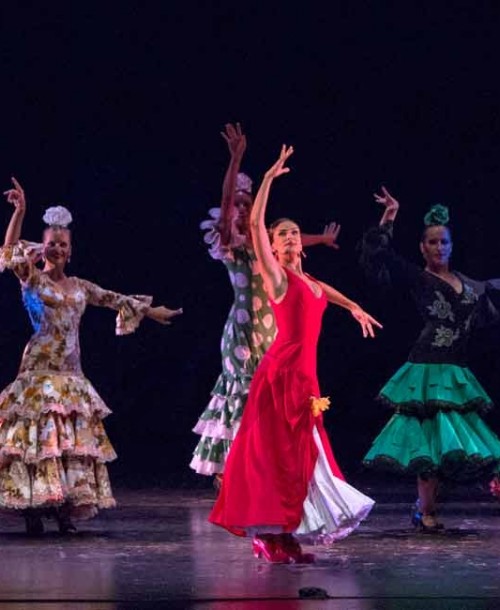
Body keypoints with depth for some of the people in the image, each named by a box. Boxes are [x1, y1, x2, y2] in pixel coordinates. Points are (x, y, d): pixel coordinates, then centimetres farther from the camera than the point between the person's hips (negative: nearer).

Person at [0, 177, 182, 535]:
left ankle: (66, 508, 2)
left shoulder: (79, 287, 15)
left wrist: (151, 311, 27)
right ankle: (33, 510, -9)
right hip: (40, 368, -5)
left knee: (74, 437, 0)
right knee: (39, 434, -10)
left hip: (70, 371, 5)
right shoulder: (33, 279, 0)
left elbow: (114, 300, 24)